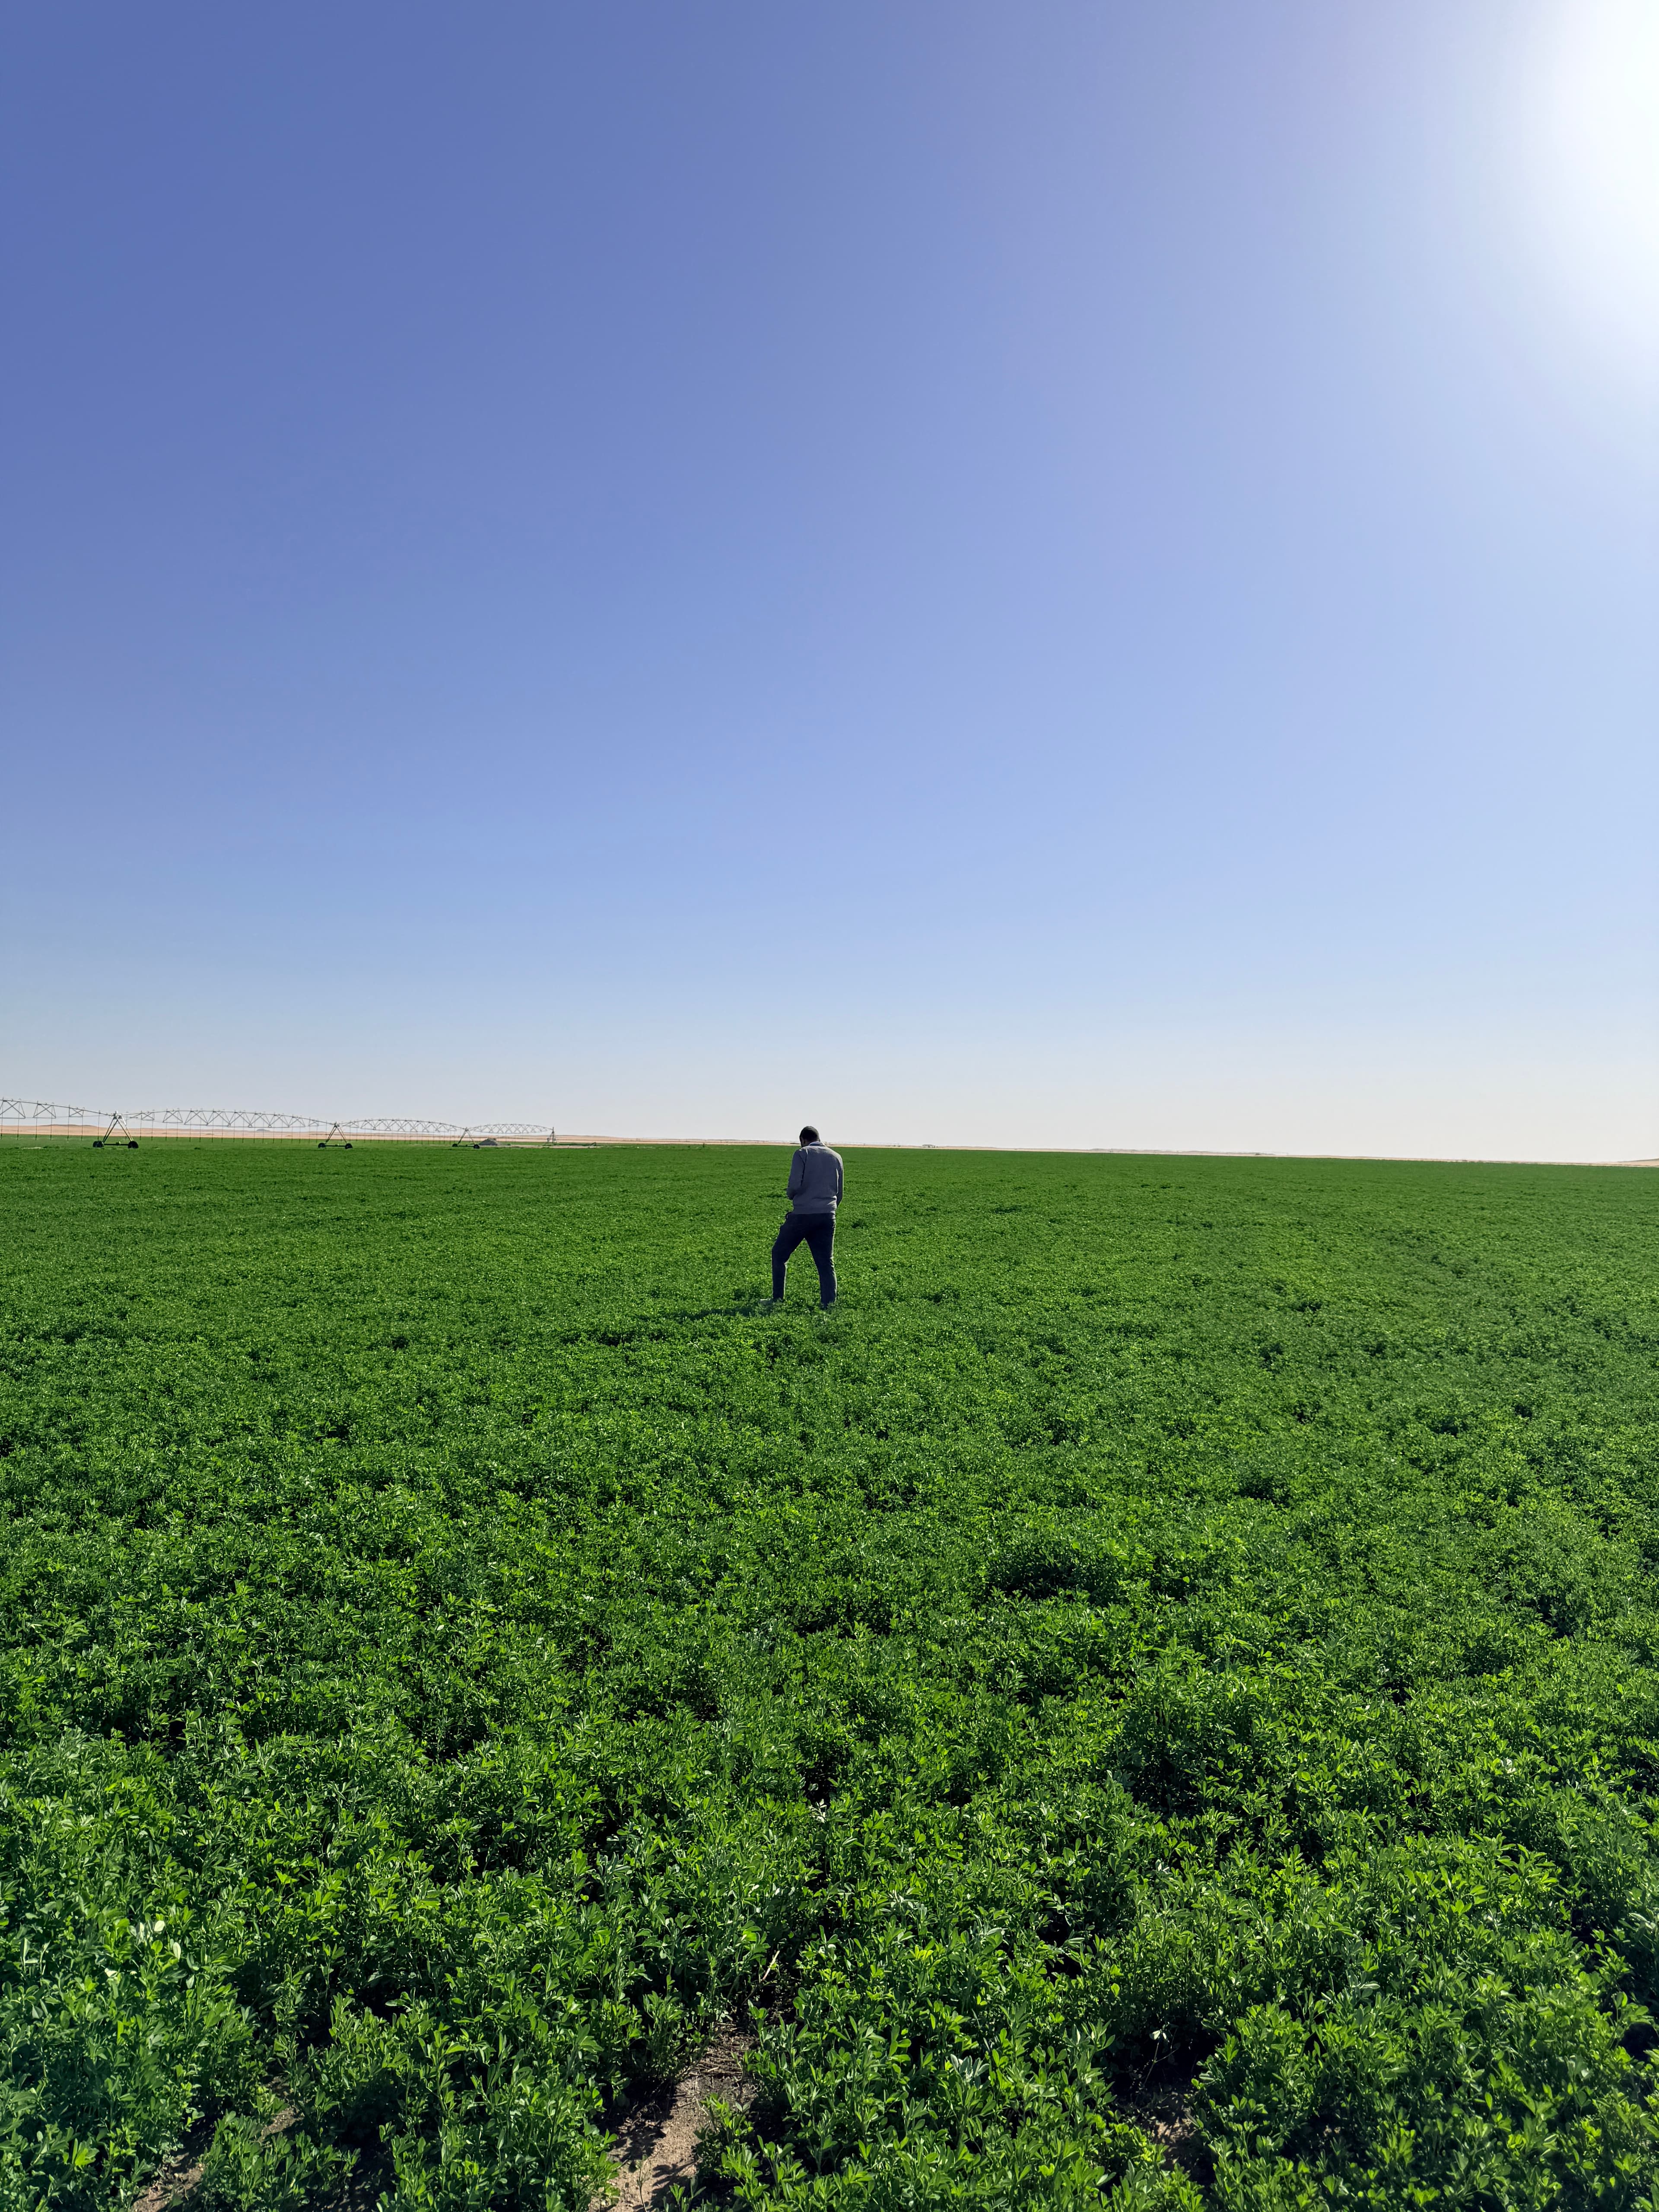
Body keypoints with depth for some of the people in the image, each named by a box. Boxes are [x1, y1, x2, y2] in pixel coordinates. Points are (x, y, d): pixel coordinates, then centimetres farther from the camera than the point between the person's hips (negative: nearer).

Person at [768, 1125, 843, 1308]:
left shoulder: (803, 1154, -1)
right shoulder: (836, 1157, 14)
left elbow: (795, 1186, -12)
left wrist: (790, 1196, 10)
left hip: (803, 1215, -4)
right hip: (828, 1217, 4)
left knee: (779, 1254, 11)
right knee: (827, 1263, 7)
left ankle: (777, 1300, 13)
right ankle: (830, 1305, 0)